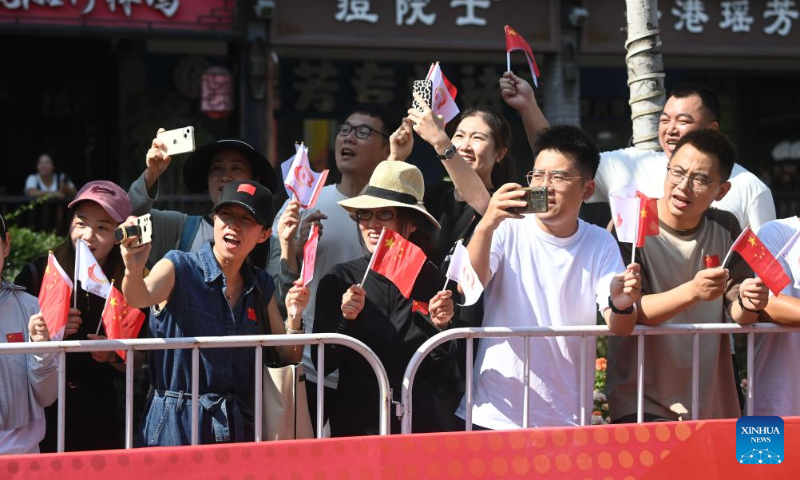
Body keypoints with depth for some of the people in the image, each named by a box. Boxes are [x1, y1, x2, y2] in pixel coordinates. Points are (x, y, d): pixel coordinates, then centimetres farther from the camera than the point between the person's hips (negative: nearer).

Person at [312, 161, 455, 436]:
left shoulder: (433, 282, 0)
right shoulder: (338, 281, -4)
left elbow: (439, 373, 3)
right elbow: (324, 364, -6)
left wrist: (440, 327, -12)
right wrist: (346, 320, -20)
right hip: (355, 426, -1)